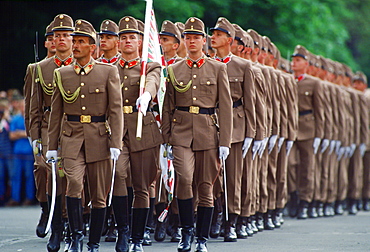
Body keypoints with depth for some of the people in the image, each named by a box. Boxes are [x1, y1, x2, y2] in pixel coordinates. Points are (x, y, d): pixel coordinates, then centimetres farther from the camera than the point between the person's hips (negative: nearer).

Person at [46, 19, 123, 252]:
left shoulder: (108, 72, 1)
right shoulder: (62, 74, 8)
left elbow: (116, 110, -2)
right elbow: (56, 112, 11)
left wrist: (115, 143, -10)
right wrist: (52, 146, 7)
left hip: (99, 137, -1)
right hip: (71, 137, 1)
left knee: (99, 195, 3)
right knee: (74, 183, -20)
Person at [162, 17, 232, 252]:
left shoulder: (218, 69, 4)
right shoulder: (175, 70, 9)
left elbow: (226, 107, 2)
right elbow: (168, 107, 11)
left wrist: (225, 142, -5)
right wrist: (167, 139, 4)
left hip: (208, 133, 0)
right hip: (182, 132, 0)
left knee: (206, 187, 3)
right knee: (184, 179, -18)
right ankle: (187, 231, -4)